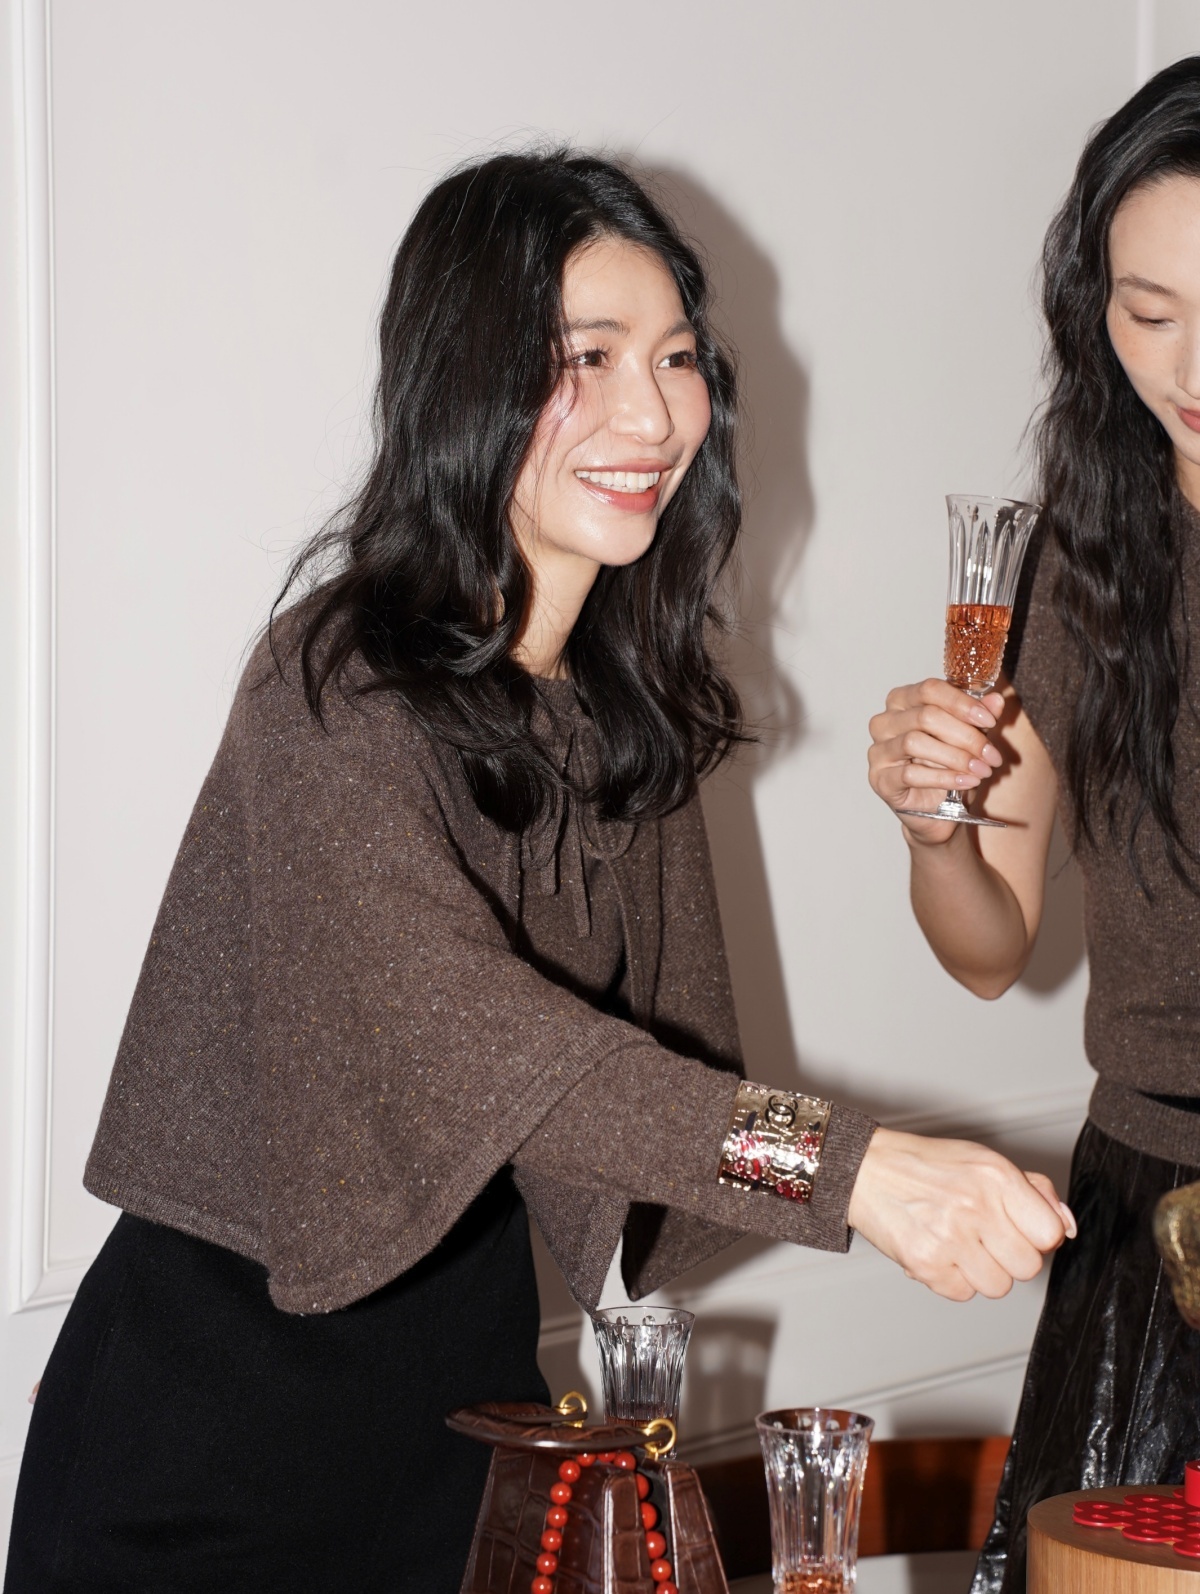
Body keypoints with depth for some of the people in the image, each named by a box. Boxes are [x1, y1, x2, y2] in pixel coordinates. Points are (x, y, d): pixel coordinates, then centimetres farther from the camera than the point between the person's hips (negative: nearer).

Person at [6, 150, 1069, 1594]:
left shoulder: (633, 695, 3)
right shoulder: (340, 689, -22)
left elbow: (659, 1037, 9)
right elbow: (457, 1026, -34)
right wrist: (843, 1165, -42)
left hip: (468, 1324, 7)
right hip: (231, 1370, -7)